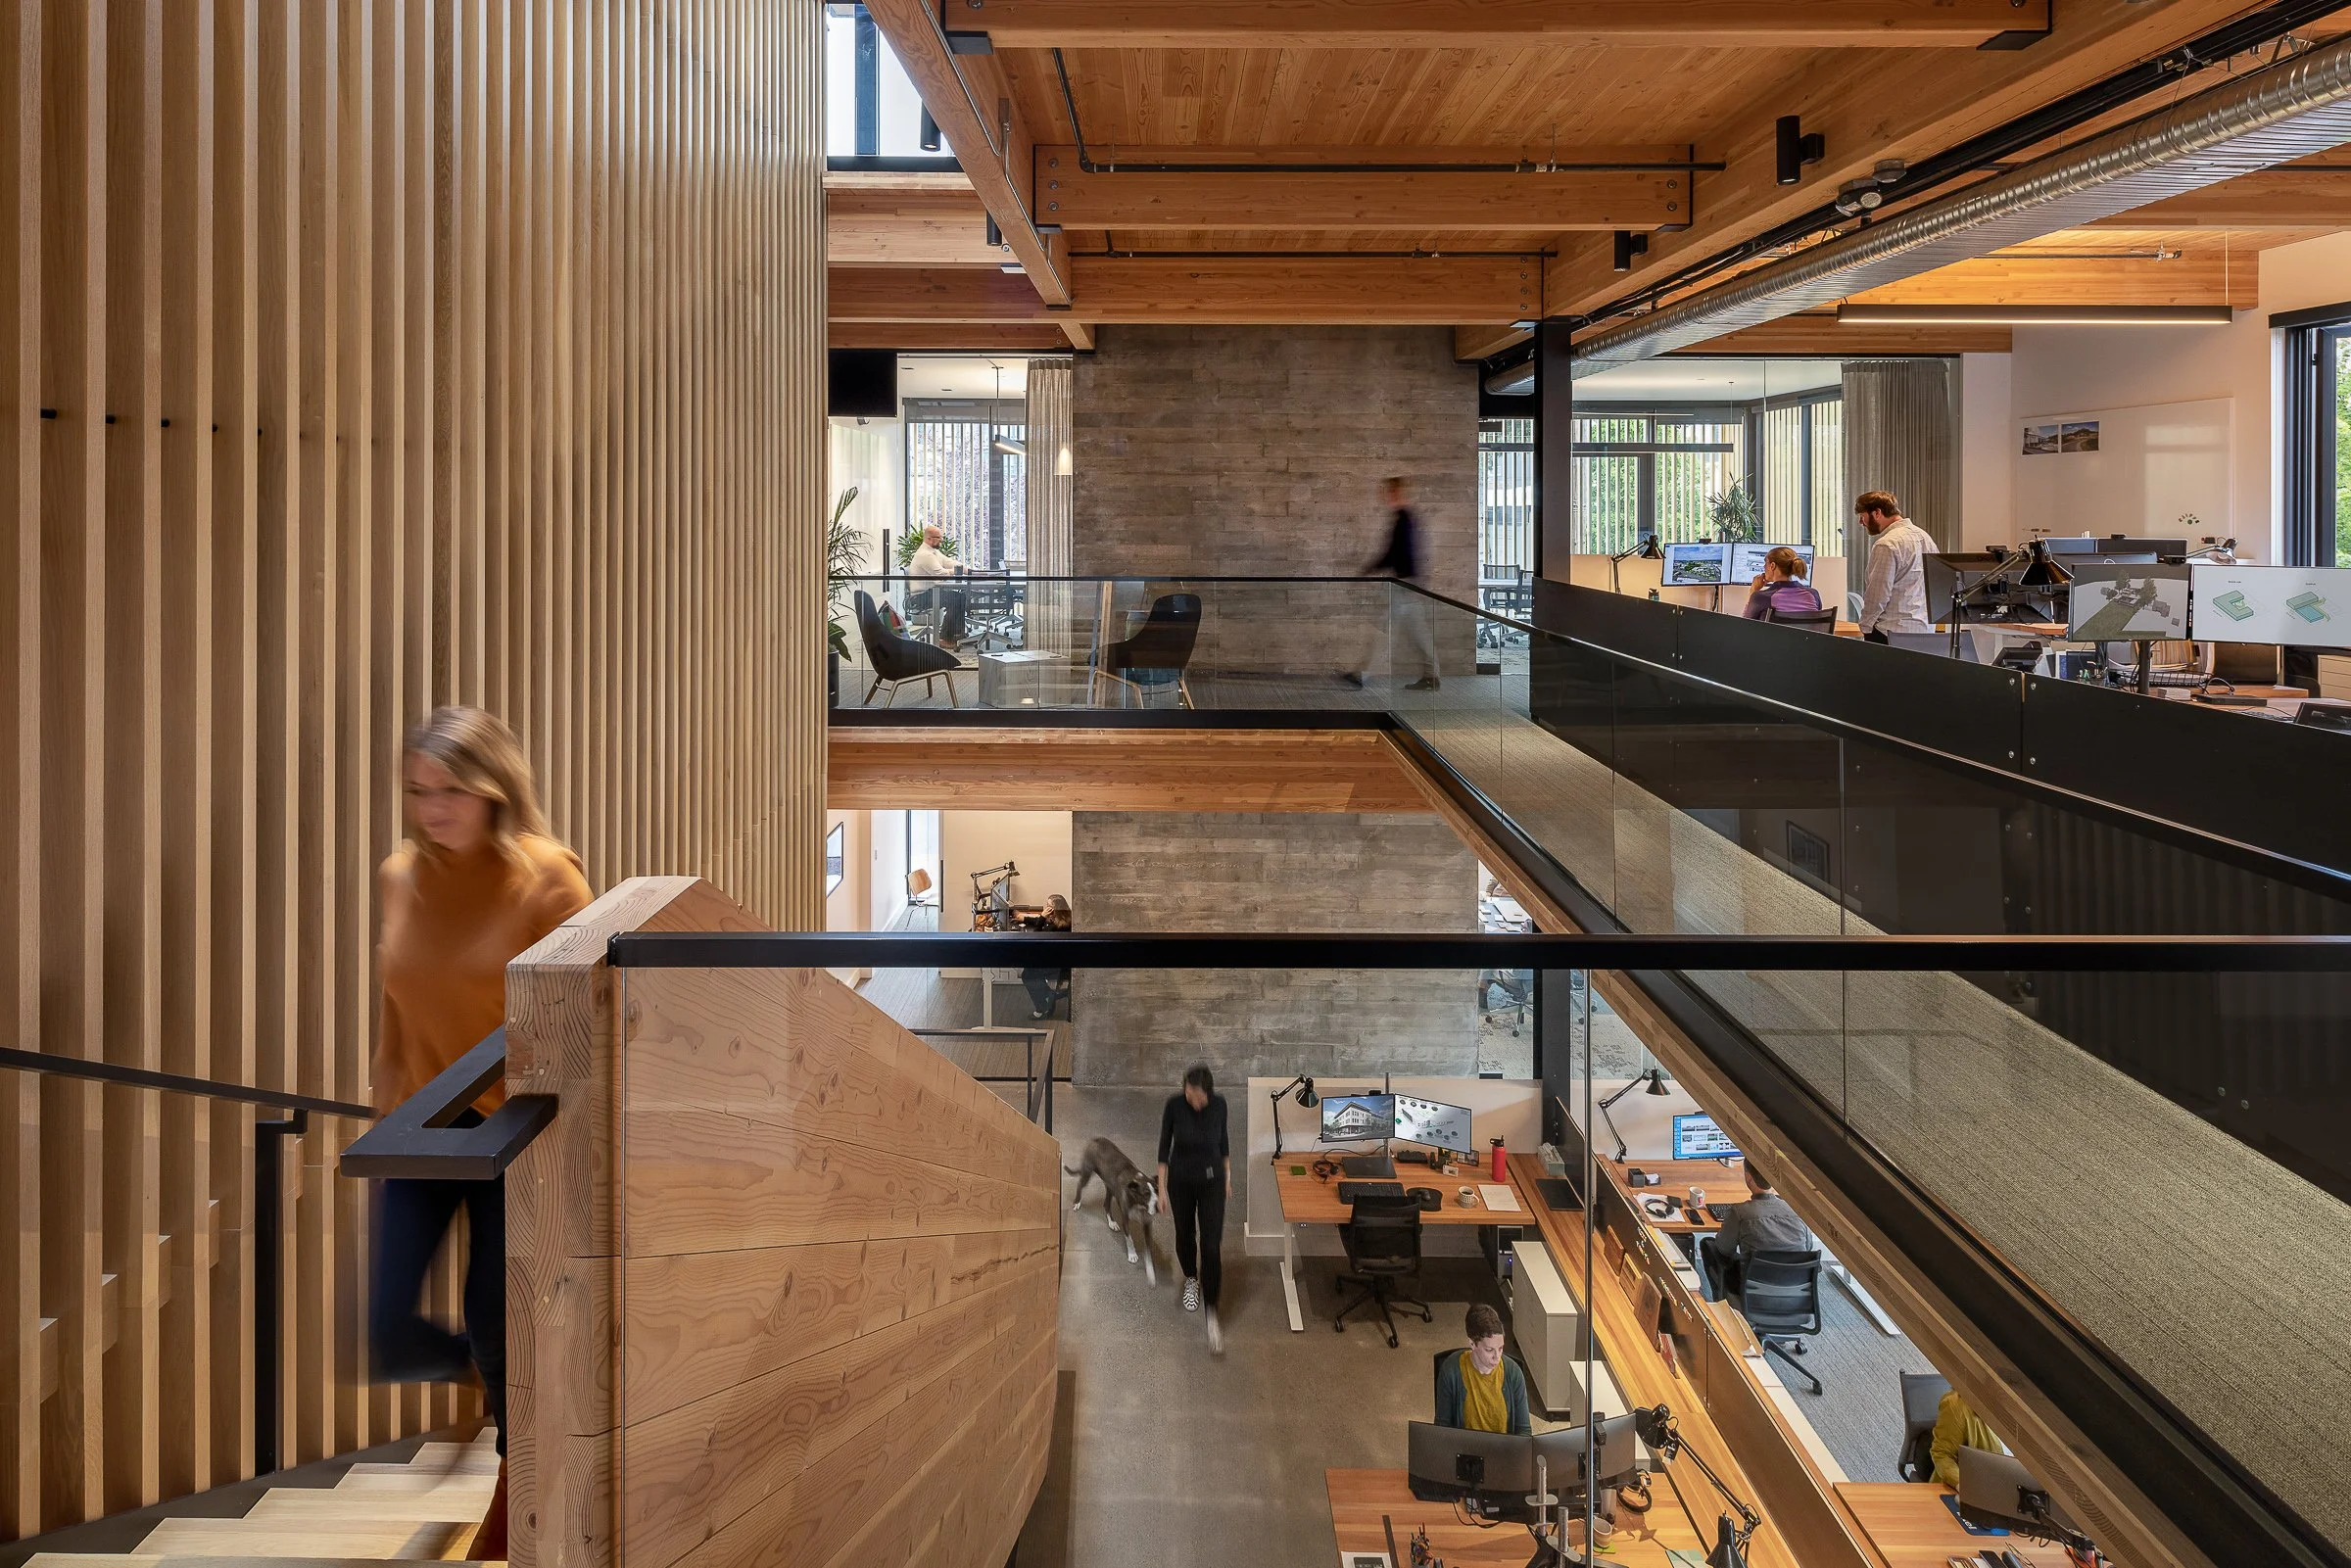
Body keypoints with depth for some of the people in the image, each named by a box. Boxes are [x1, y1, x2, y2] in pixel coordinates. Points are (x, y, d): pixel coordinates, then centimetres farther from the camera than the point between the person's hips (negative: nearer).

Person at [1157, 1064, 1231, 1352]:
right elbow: (1164, 1146, -11)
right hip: (1181, 1180, 0)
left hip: (1211, 1180, 0)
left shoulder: (1219, 1104, -16)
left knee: (1212, 1247, -7)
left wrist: (1228, 1176, 10)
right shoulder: (1174, 1105, -20)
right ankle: (1191, 1280, 51)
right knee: (1184, 1235, 19)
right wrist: (1162, 1188, -9)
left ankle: (1212, 1314, 0)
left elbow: (1223, 1138, 1)